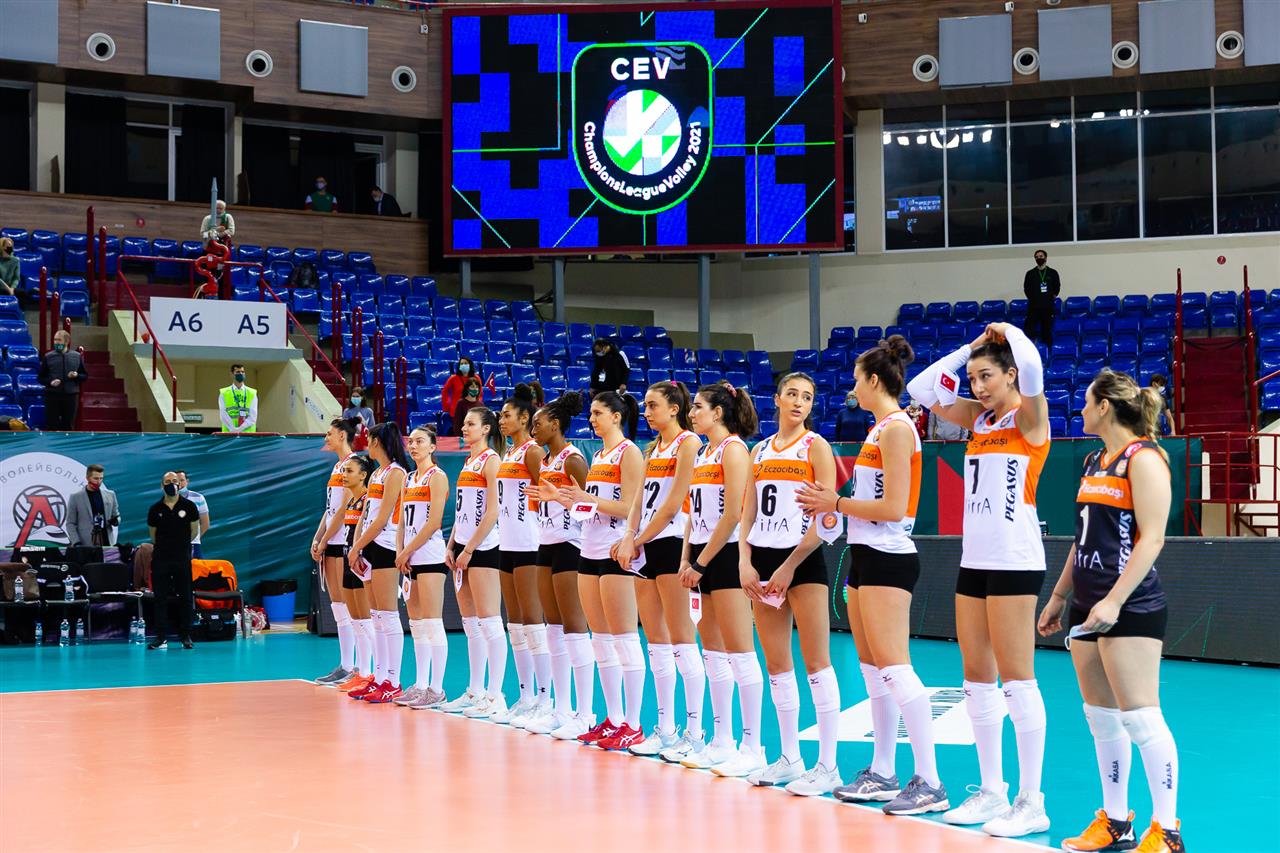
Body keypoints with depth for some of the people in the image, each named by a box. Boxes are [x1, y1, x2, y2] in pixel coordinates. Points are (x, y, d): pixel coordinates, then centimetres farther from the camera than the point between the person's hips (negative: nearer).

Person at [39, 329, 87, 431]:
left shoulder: (76, 356, 5)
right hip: (52, 395, -1)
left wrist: (76, 375, -10)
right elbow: (41, 378, 5)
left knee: (68, 426, 7)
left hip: (71, 395, 1)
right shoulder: (48, 357, 2)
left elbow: (85, 375, 11)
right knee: (51, 426, -1)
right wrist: (50, 382, -15)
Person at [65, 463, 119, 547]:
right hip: (85, 545, -3)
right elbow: (70, 524, 2)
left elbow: (116, 515, 19)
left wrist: (115, 521, -6)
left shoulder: (110, 495, 11)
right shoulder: (76, 498, 2)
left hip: (107, 543, 3)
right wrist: (76, 542, -11)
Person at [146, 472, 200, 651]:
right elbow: (153, 535, 15)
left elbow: (194, 531, 9)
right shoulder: (155, 509, 4)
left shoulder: (188, 506, 0)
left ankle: (186, 636, 8)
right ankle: (162, 637, 2)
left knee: (185, 598, 2)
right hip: (160, 559, 1)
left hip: (182, 558, -1)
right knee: (160, 598, 0)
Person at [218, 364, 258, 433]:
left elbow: (253, 417, 1)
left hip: (248, 434, 1)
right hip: (229, 434, -1)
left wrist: (240, 429, -14)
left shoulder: (252, 393, 10)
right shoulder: (224, 393, 9)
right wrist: (233, 429, -16)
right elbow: (223, 415, -1)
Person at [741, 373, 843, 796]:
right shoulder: (760, 451, 15)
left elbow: (826, 518, -9)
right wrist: (745, 562, -1)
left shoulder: (816, 447, -1)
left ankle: (827, 766, -5)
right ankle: (790, 758, 17)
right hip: (763, 559, 6)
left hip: (803, 559, -6)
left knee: (816, 663, -6)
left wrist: (790, 567, -13)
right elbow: (749, 514, 14)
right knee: (776, 665, 9)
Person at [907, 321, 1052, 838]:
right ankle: (992, 791, 17)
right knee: (977, 678, 9)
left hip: (1015, 560, -7)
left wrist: (1007, 332, -6)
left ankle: (1032, 803, -2)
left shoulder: (1029, 416, -5)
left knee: (1016, 679, -7)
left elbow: (1031, 369, -24)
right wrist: (970, 348, 10)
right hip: (974, 559, 8)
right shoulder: (978, 417, 14)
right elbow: (923, 389, 14)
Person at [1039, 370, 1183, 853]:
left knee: (1139, 716, -8)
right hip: (1088, 608, 9)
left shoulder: (1143, 458, -9)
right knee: (1101, 717, 9)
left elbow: (1151, 538, -16)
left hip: (1129, 609, -9)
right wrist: (1059, 596, 22)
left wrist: (1114, 601, -22)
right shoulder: (1095, 461, 17)